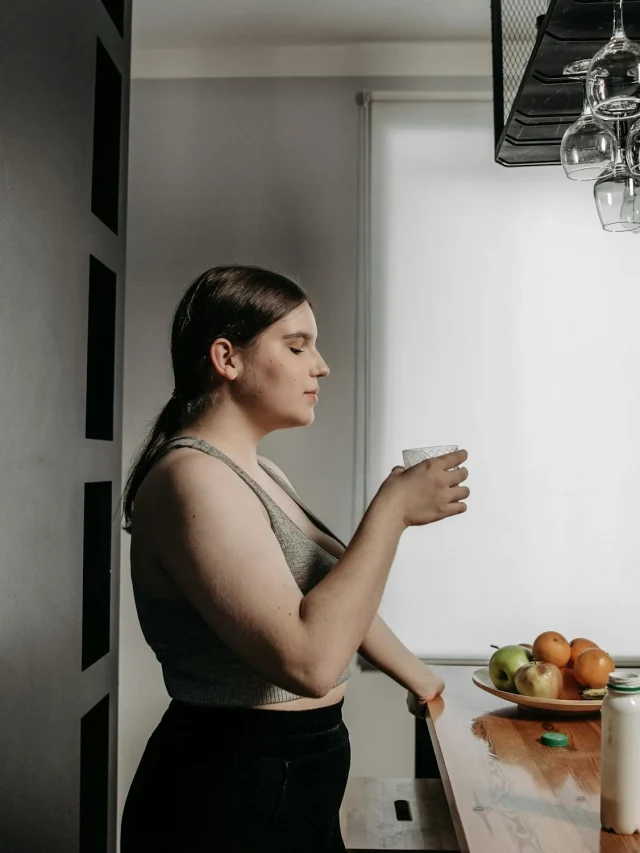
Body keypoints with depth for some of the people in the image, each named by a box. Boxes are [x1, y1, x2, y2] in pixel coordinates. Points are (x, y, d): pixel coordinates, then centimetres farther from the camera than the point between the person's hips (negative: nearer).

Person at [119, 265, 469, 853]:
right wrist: (392, 508, -23)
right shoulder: (192, 477, -23)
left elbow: (335, 593, 16)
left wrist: (422, 679, 20)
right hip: (229, 798, -9)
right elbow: (309, 659, -32)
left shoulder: (258, 473, 8)